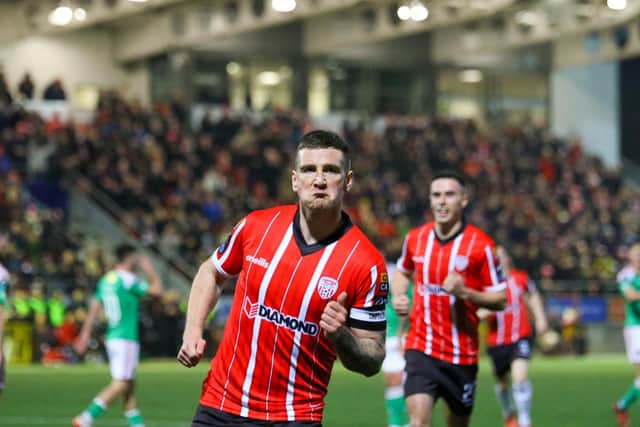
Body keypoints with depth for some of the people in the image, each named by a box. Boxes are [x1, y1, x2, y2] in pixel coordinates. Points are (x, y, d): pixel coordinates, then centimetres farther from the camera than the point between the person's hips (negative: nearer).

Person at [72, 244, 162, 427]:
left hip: (112, 337, 9)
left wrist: (85, 334, 13)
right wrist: (151, 271, 6)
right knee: (120, 384, -10)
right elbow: (157, 290, -9)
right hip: (126, 339, -9)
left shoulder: (105, 280, 11)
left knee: (129, 384, 13)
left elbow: (94, 307, 10)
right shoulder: (128, 279, -12)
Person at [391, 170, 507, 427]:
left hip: (462, 353, -1)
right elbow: (402, 272, 25)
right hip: (421, 348, 1)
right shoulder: (415, 238, 3)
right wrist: (398, 297, 3)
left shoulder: (481, 245, -8)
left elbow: (500, 299, -5)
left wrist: (466, 293, -22)